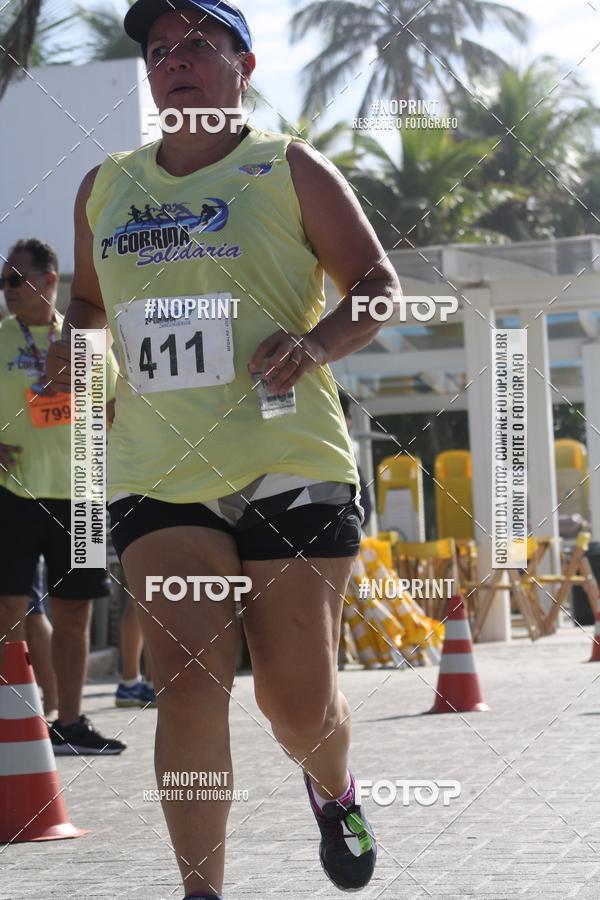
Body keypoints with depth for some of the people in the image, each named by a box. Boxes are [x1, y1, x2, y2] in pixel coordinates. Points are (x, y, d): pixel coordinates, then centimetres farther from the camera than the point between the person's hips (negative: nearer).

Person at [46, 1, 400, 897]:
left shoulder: (291, 169, 4)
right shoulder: (104, 188, 15)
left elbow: (378, 285, 1)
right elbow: (89, 300, 29)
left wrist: (319, 343, -18)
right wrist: (72, 347, 6)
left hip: (289, 463, -2)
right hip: (157, 476, 2)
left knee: (298, 700, 2)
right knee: (188, 684, -13)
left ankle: (334, 792, 37)